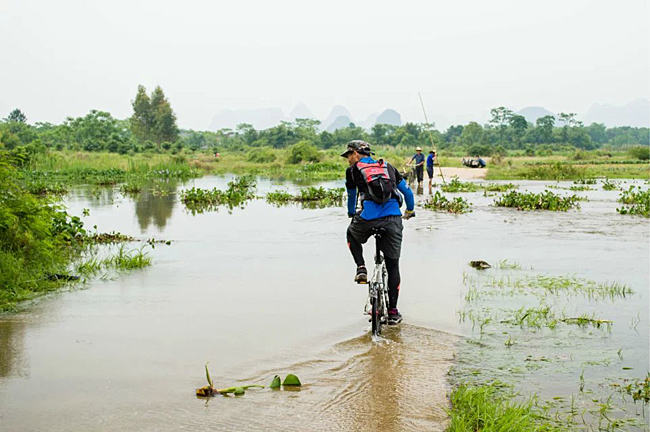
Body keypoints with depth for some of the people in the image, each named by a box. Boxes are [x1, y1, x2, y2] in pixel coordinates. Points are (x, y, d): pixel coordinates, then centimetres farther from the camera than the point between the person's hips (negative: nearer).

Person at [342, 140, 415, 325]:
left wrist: (352, 214, 52)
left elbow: (351, 196, 32)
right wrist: (410, 211, 43)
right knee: (393, 265, 11)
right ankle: (393, 312, 13)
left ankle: (361, 268, 14)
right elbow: (408, 192, 25)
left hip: (368, 218, -2)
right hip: (393, 219, 2)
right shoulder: (388, 167, 23)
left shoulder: (353, 170, 17)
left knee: (352, 235, 34)